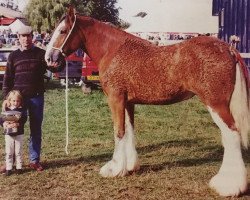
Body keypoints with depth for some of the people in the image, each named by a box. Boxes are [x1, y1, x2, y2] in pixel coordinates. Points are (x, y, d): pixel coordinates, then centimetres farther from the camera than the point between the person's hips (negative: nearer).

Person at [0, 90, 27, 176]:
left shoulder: (21, 110, -1)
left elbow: (24, 120, -12)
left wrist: (17, 124, -29)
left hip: (19, 134, -1)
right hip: (8, 134, 1)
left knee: (18, 152, 6)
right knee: (9, 152, 4)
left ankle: (19, 167, 16)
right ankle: (8, 168, 11)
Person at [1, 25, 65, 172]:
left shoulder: (40, 54, 1)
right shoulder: (14, 56, 4)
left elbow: (55, 68, -6)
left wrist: (61, 62, -29)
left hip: (37, 98, 0)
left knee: (36, 130, 8)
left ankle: (35, 160, 19)